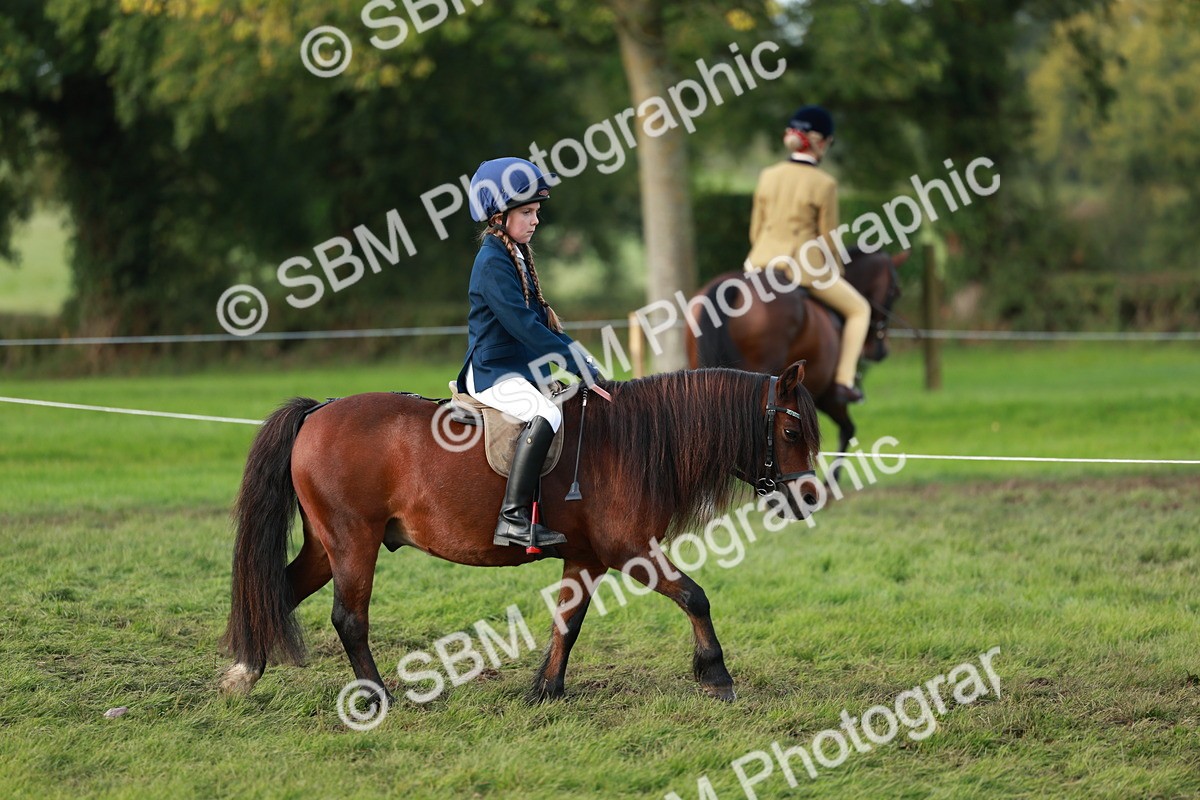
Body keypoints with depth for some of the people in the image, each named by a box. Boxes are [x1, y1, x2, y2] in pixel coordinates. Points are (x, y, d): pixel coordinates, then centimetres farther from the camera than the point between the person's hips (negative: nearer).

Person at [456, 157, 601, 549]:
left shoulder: (516, 257, 16)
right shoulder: (493, 263, -16)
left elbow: (540, 319, 22)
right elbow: (523, 325, -23)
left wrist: (584, 361, 13)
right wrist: (579, 365, -21)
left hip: (522, 367, 11)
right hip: (493, 373, -11)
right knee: (545, 415, -31)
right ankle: (513, 518, -36)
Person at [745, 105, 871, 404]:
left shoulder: (768, 177, 3)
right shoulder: (824, 184, -10)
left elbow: (756, 230, 9)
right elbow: (828, 239, -5)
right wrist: (834, 272, 13)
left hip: (763, 263, 4)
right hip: (806, 267, -4)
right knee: (859, 309, 17)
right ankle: (843, 381, 8)